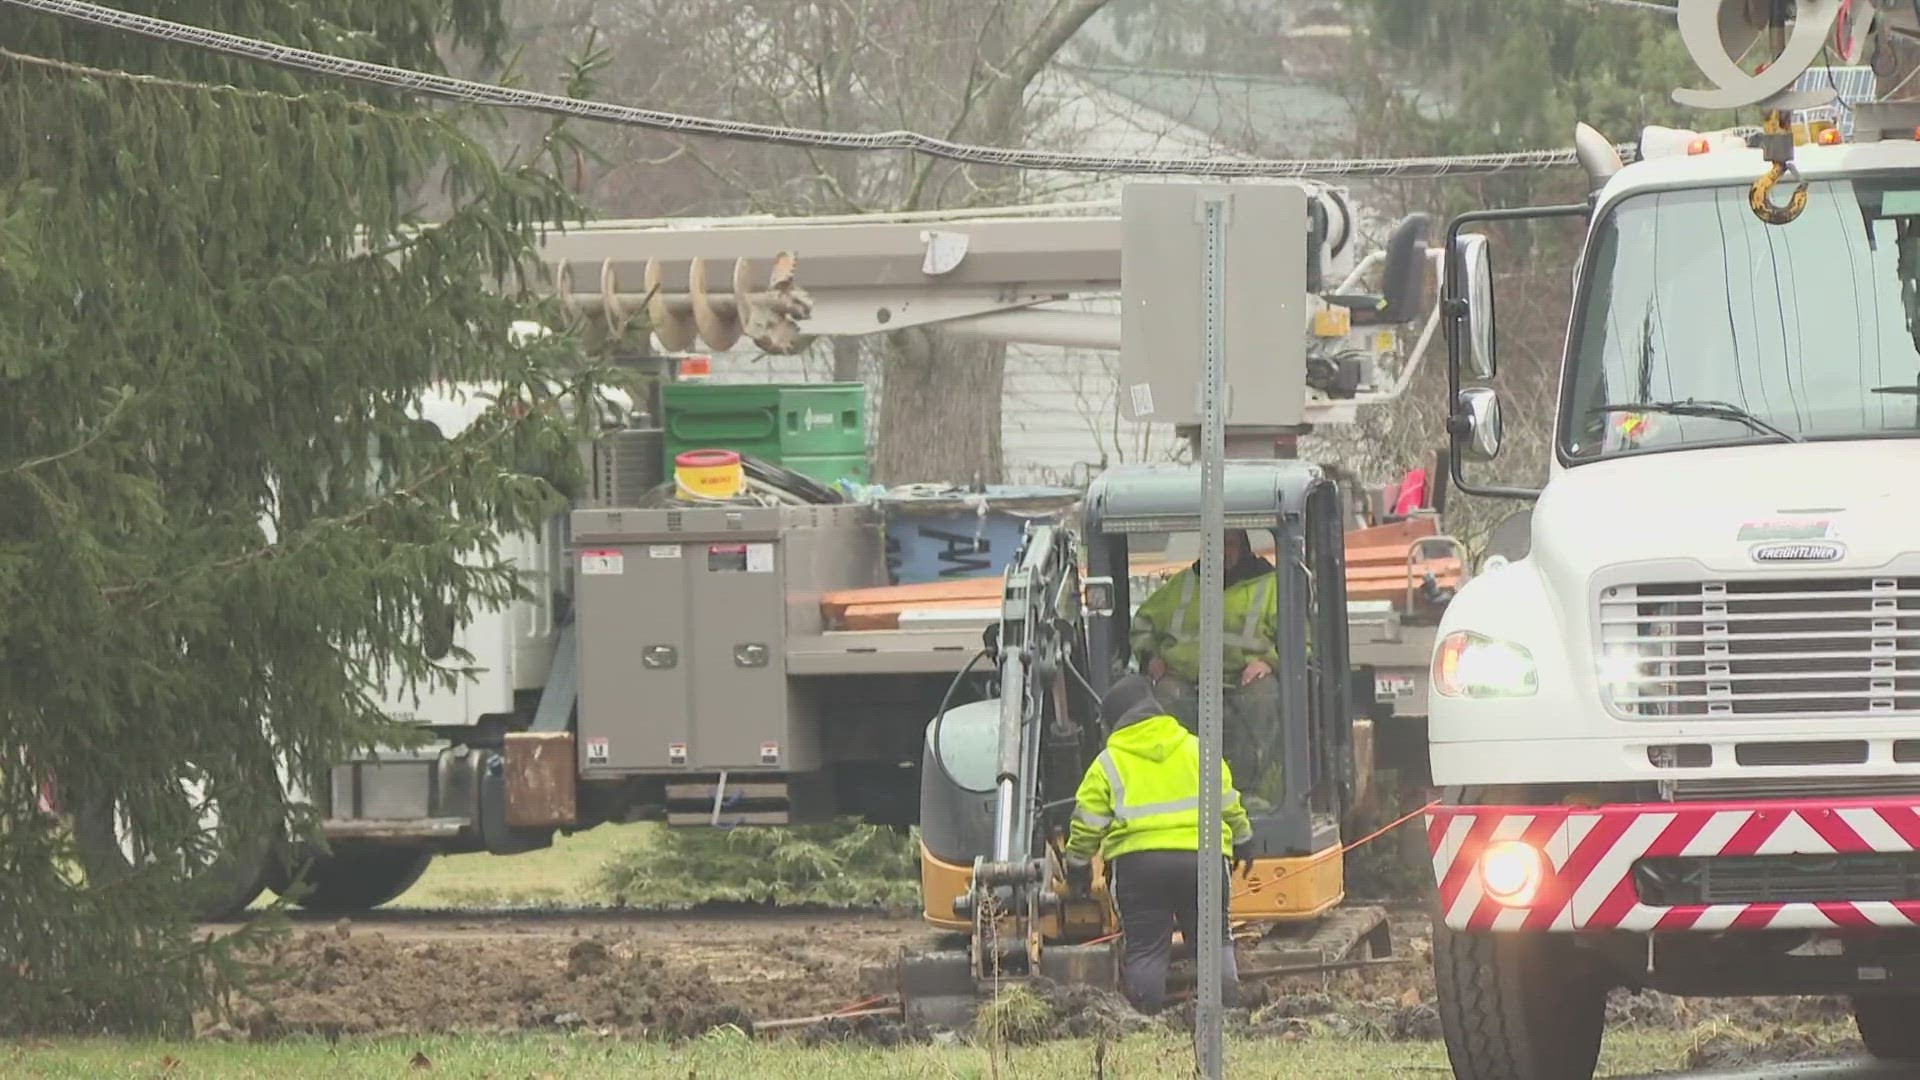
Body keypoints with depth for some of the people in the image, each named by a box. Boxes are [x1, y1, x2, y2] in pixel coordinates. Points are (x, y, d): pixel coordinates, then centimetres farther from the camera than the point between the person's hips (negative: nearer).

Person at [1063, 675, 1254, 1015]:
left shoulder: (1107, 763, 5)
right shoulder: (1198, 750, 10)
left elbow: (1087, 823, 5)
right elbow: (1229, 803, 14)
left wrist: (1077, 865, 19)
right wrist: (1242, 841, 29)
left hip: (1136, 861, -1)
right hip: (1201, 857, 1)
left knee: (1145, 946, 5)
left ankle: (1147, 1011, -2)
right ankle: (1224, 1000, 1)